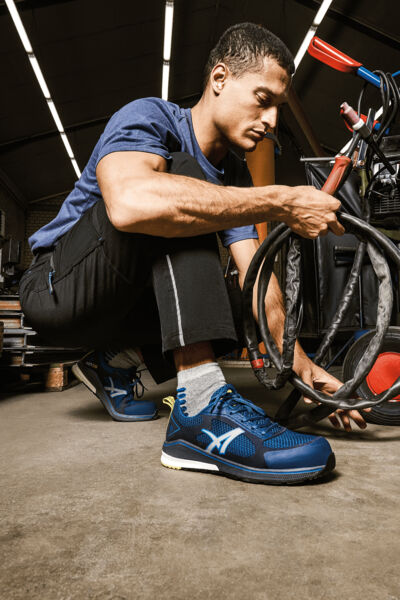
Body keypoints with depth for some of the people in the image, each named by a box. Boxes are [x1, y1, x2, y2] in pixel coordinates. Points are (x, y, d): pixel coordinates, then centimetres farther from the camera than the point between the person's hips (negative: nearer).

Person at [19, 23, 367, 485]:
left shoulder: (233, 176, 2)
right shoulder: (148, 117, -17)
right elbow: (129, 203, -41)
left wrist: (302, 365, -15)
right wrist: (281, 203, -37)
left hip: (120, 301, 7)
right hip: (58, 286, -6)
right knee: (182, 178, -27)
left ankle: (117, 361, 7)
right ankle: (200, 409, -36)